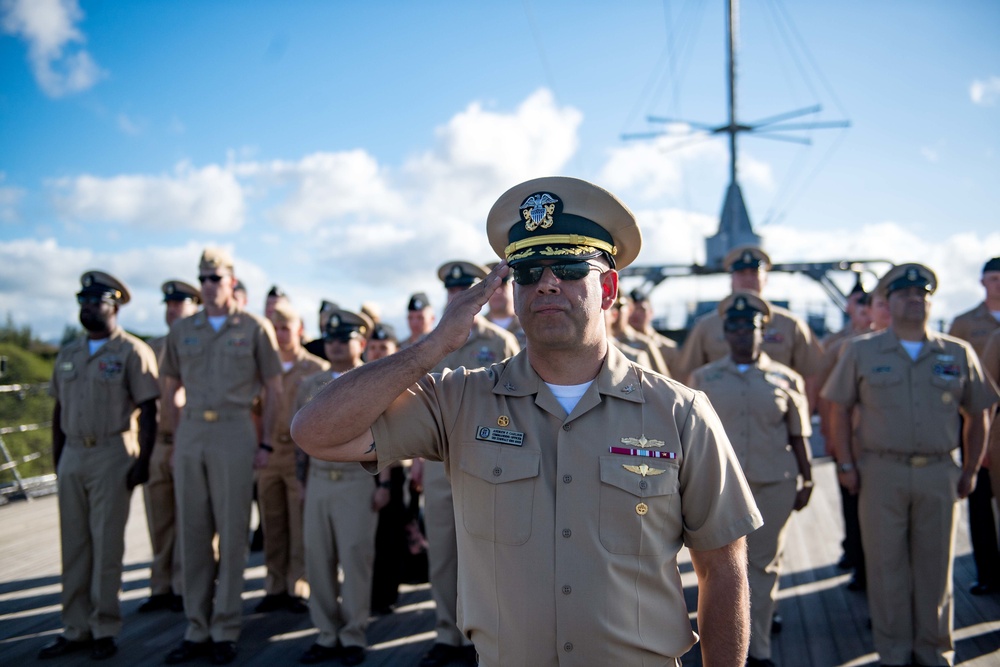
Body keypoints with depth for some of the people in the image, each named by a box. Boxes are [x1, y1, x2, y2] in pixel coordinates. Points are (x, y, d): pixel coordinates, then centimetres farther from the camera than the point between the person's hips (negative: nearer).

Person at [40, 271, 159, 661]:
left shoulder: (133, 352, -4)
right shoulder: (68, 354, 15)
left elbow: (149, 412, -7)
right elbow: (59, 410, 18)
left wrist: (143, 460, -13)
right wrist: (57, 458, 12)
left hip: (112, 455, -5)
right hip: (72, 456, 6)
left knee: (106, 544, -1)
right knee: (73, 544, 8)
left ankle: (104, 629, 9)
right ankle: (75, 629, 16)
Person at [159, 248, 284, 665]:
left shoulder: (255, 329, 2)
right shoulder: (182, 331, 12)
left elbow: (274, 390, 3)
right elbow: (170, 390, 17)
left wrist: (265, 443, -2)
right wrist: (177, 436, 8)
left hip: (234, 434, -3)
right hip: (190, 434, 4)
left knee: (232, 532, 0)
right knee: (193, 532, 7)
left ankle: (225, 630, 11)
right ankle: (196, 629, 18)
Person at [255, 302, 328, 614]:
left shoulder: (317, 369, 0)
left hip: (301, 454, -3)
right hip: (268, 454, 4)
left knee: (300, 526, 1)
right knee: (272, 526, 7)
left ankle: (298, 589, 10)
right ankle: (275, 588, 16)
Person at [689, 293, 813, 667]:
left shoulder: (786, 379, 4)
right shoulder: (704, 378, 6)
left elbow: (799, 436, 7)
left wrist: (806, 481, 7)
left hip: (774, 484, 0)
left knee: (764, 562, 7)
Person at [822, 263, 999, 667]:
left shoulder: (958, 354, 6)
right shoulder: (861, 351, 3)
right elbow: (840, 411, 4)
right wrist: (845, 465, -2)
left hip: (939, 473, 1)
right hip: (881, 472, -1)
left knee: (935, 566, 10)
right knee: (887, 564, 5)